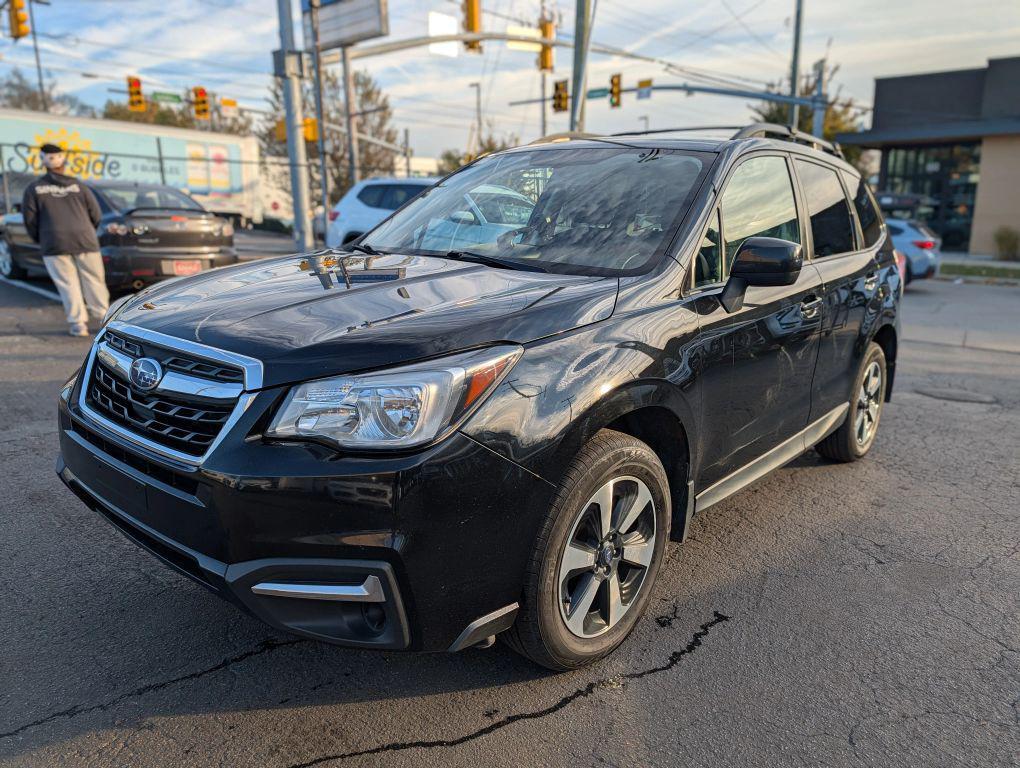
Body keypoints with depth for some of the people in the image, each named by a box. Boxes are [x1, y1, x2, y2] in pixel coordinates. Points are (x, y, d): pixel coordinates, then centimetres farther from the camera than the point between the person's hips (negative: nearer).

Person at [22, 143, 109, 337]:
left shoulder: (34, 188, 5)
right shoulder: (78, 186, 6)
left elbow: (29, 218, 4)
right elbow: (95, 214, 7)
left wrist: (40, 240, 19)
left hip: (54, 244, -1)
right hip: (85, 240, 1)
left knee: (68, 284, 3)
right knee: (94, 281, 6)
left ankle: (78, 324, 0)